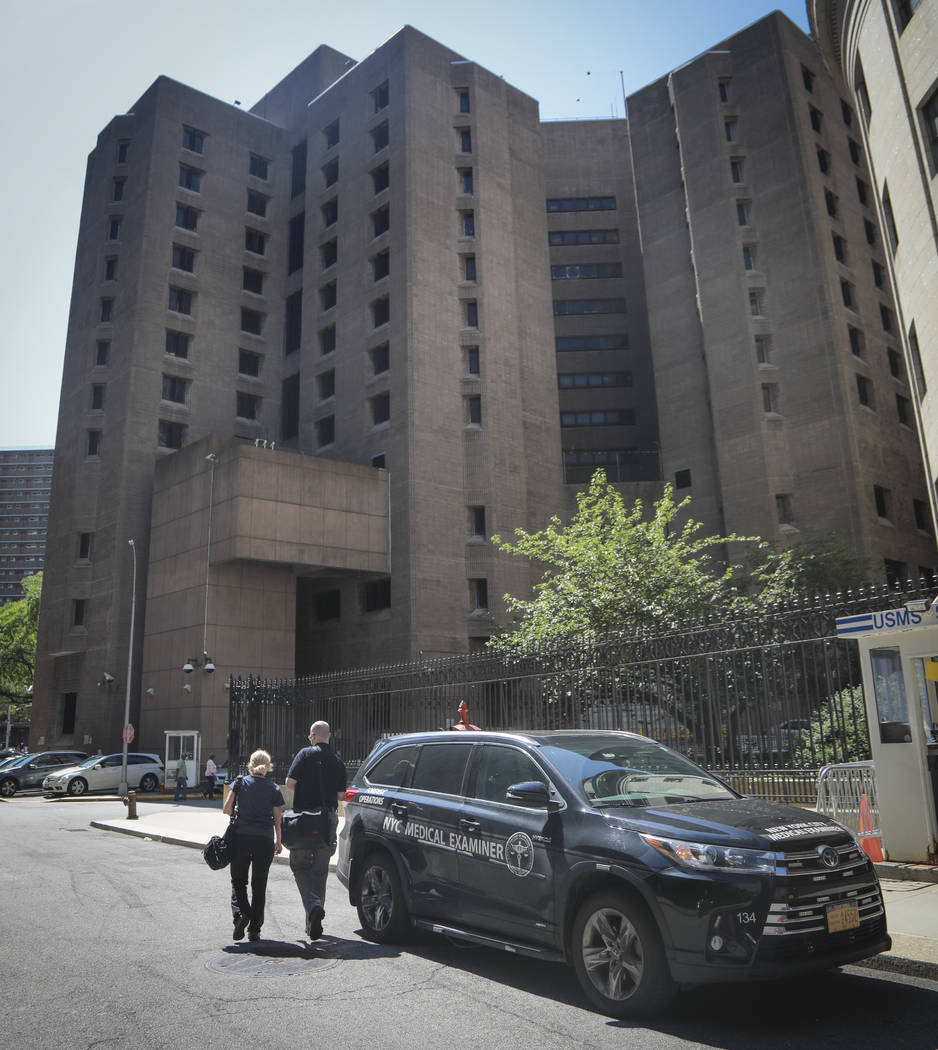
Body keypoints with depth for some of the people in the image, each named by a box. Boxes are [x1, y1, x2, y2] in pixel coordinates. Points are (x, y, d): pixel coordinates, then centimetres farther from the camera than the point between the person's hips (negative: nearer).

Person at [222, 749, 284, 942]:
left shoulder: (240, 783, 0)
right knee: (259, 886, 12)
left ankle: (241, 913, -11)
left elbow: (226, 808, -5)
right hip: (264, 840, 1)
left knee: (238, 881, 14)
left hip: (241, 838, 0)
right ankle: (254, 929, 11)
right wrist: (278, 842, 12)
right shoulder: (274, 789, 1)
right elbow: (277, 819, 0)